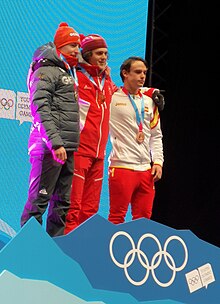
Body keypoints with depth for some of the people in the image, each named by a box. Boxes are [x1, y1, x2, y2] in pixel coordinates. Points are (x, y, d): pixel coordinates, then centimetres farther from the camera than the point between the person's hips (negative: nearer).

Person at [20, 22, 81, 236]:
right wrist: (56, 142, -23)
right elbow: (42, 109, -16)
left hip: (67, 148, 9)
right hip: (50, 147, -9)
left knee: (62, 203, 9)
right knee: (39, 198, -10)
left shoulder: (69, 74, 23)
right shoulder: (46, 71, -5)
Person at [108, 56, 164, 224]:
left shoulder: (149, 101, 16)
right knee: (117, 217, -6)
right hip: (122, 166, -6)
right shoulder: (112, 97, -2)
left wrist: (158, 162, 10)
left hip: (146, 169, 6)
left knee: (143, 217, 7)